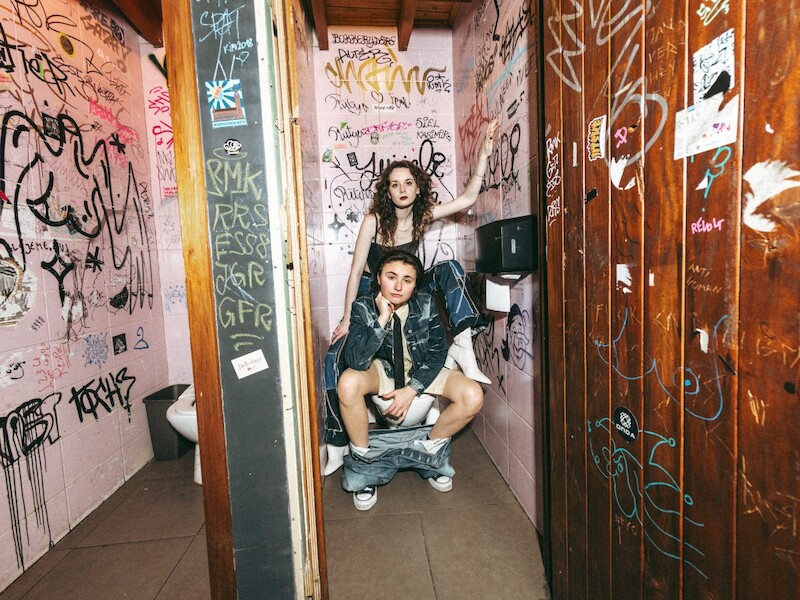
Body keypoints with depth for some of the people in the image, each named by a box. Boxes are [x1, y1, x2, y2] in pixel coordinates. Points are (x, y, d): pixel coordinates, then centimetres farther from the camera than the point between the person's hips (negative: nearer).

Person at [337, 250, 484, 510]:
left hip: (421, 371, 2)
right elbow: (356, 361, -31)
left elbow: (438, 352, -9)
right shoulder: (364, 307, -20)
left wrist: (412, 389, -19)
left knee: (473, 396, -21)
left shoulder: (426, 304, -15)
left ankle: (429, 447, 6)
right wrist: (382, 319, -36)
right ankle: (362, 458, -9)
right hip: (381, 370, -1)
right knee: (348, 383, -35)